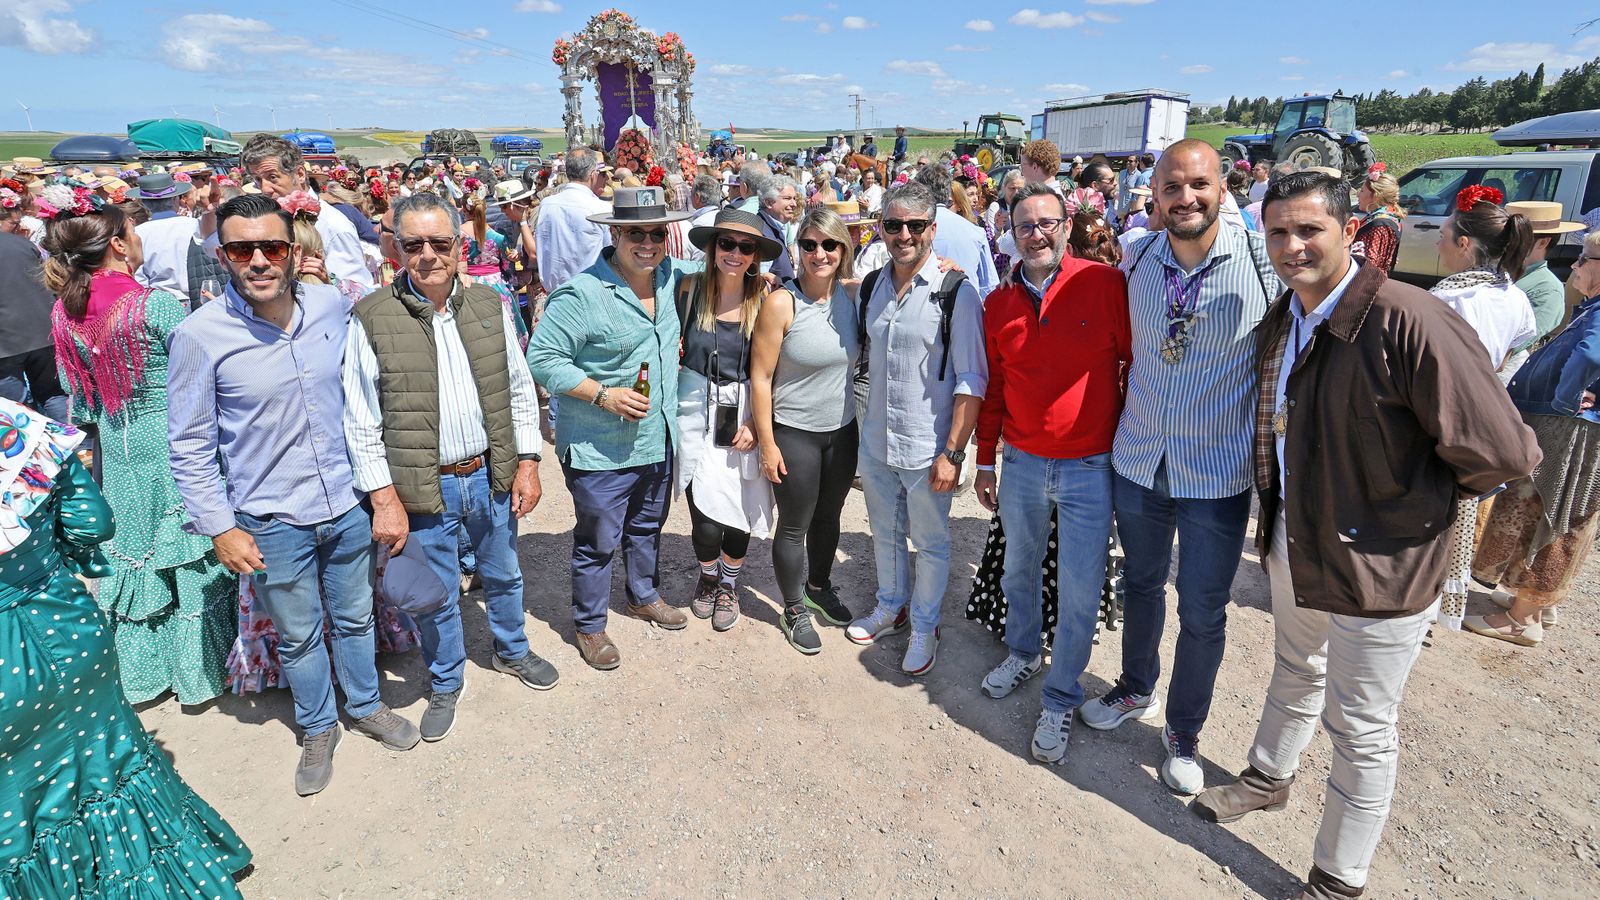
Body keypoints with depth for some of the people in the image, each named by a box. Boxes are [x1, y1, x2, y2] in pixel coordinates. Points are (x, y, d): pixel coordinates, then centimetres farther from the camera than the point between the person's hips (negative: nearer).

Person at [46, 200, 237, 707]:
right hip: (171, 449, -6)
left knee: (130, 550, 17)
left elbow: (78, 398, 9)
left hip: (116, 452, 6)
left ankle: (140, 673, 31)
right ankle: (198, 673, 18)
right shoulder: (157, 306, -19)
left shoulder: (64, 313, 1)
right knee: (186, 554, 6)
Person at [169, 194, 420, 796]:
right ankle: (317, 728, 40)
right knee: (298, 636, 16)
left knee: (355, 617, 20)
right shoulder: (199, 335, -15)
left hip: (347, 504, 3)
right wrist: (220, 528, -8)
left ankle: (365, 706, 44)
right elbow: (189, 446, -7)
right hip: (271, 521, -2)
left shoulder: (332, 306, -6)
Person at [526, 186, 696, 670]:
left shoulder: (672, 276, 2)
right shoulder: (581, 294, -19)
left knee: (647, 527, 25)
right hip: (600, 448, -6)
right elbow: (542, 358, -17)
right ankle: (590, 626, 30)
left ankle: (644, 596, 49)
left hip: (658, 440, 7)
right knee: (598, 541, 8)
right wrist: (602, 394, -24)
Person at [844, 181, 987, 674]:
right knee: (885, 533, 22)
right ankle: (890, 606, 44)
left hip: (927, 449, -5)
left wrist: (952, 452, -17)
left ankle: (924, 627, 33)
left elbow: (972, 381, -14)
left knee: (930, 543, 12)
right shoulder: (871, 287, 4)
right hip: (875, 443, 5)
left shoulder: (956, 293, -13)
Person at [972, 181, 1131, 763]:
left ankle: (1061, 700, 23)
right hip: (1022, 465, 4)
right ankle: (1023, 653, 46)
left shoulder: (1105, 284, -10)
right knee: (1019, 572, 20)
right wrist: (985, 463, 14)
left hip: (1090, 468, -4)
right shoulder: (999, 303, 3)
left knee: (1080, 591, 4)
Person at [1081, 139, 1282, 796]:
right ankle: (1136, 690, 46)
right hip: (1139, 462, 3)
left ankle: (1184, 732, 34)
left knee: (1203, 615, 10)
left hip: (1218, 474, -3)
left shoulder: (1263, 263, -14)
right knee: (1141, 584, 21)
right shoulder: (1136, 260, -3)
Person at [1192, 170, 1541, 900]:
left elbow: (1503, 454, -22)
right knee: (1296, 674, 29)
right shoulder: (1279, 323, 0)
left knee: (1361, 731, 10)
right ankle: (1268, 778, 53)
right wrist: (1277, 509, 10)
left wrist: (1411, 503, -9)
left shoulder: (1409, 321, -25)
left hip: (1378, 566, -7)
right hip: (1292, 547, 7)